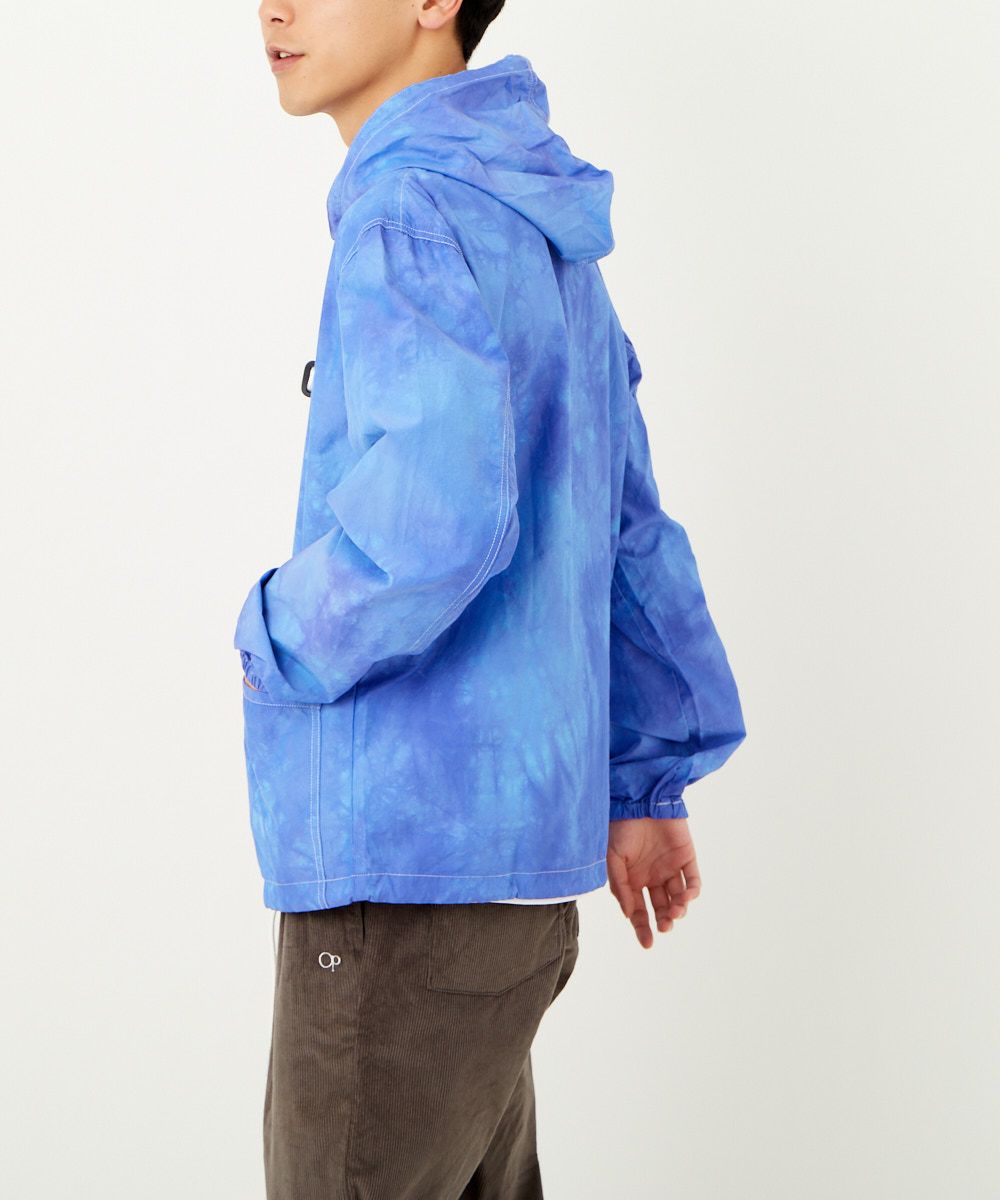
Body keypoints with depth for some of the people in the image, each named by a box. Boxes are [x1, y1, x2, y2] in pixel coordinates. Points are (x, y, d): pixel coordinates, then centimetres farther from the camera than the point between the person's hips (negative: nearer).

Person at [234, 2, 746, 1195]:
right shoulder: (542, 235, 14)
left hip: (406, 872, -9)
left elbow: (433, 517, -32)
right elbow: (632, 534, 19)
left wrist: (282, 639, -12)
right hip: (505, 869, 9)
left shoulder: (421, 216, -16)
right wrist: (644, 785, 24)